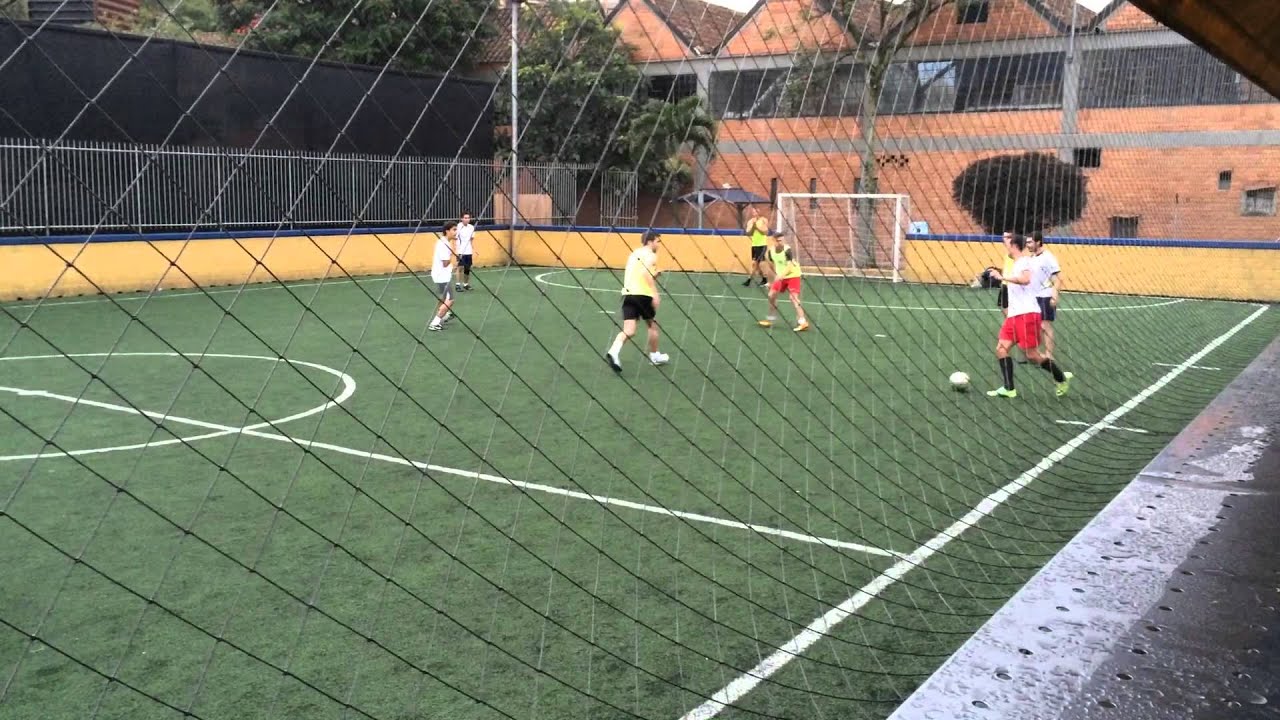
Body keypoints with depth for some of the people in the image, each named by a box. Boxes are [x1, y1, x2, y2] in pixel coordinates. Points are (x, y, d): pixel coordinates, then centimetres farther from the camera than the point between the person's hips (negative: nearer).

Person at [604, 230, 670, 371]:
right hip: (643, 294, -6)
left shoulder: (634, 254, 23)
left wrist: (654, 273, 26)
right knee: (652, 324, 18)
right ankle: (654, 356, 32)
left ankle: (613, 351, -28)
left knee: (629, 330, -3)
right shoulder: (651, 255, -1)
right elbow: (647, 273, -18)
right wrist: (655, 294, -20)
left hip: (628, 293, 6)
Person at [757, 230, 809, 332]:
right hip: (780, 277, 7)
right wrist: (776, 276, 18)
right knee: (771, 295, 8)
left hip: (792, 275, -7)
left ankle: (803, 322, -22)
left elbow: (790, 266, -35)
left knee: (793, 297, -20)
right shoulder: (771, 251, -5)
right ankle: (770, 319, 25)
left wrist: (781, 275, -49)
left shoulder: (787, 250, -24)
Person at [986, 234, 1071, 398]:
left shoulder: (1025, 261, -11)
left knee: (1032, 355, -6)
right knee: (1001, 348, -2)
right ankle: (1008, 388, -3)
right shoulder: (1018, 263, 18)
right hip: (1014, 315, 9)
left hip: (1027, 314, -9)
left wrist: (1004, 277, -26)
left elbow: (1025, 279, -31)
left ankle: (1062, 379, 12)